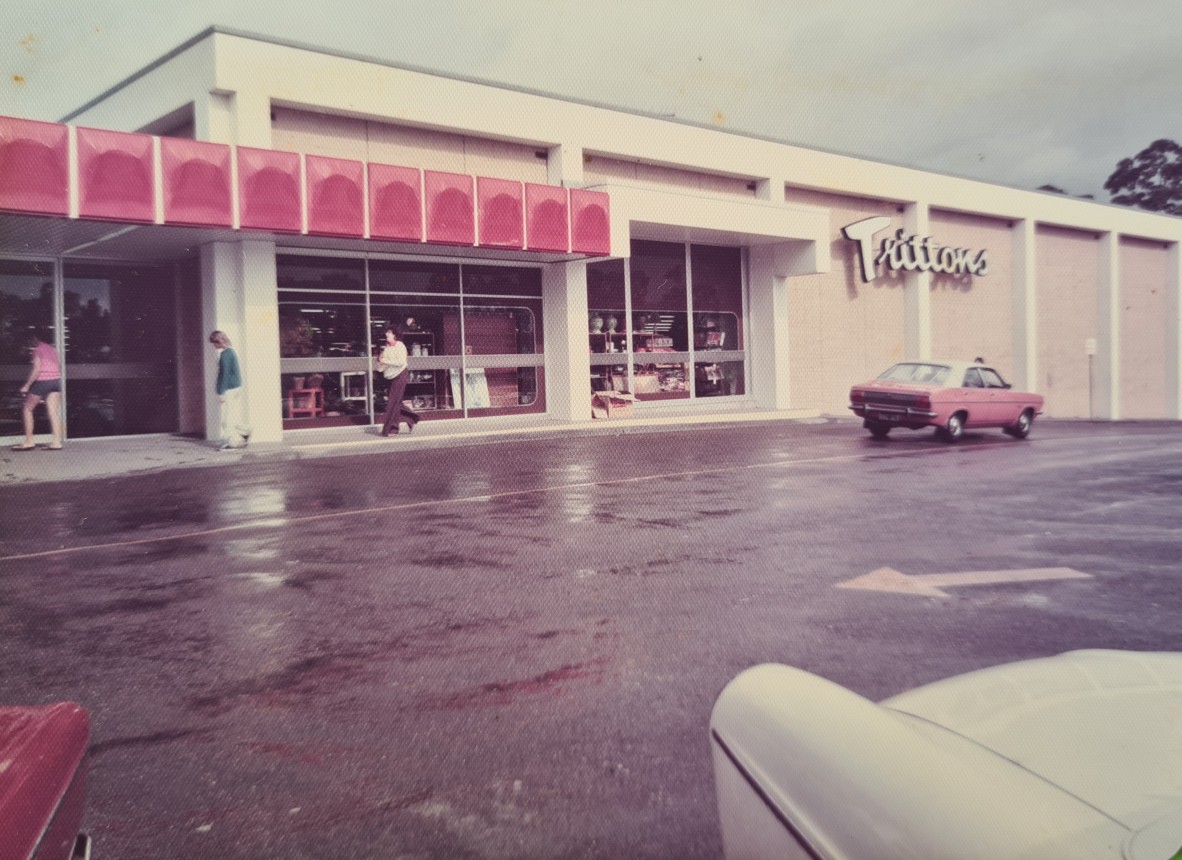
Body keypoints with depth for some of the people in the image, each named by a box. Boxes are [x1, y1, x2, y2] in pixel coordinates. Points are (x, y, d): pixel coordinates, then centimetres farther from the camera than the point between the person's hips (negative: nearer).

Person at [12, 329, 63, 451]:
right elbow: (59, 367, 15)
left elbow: (37, 369, -16)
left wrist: (27, 385, -14)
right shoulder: (52, 350, 15)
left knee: (27, 409, 7)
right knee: (53, 412, 3)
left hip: (42, 381, -6)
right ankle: (57, 442, -4)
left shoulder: (37, 350, -7)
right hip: (56, 380, 7)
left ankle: (29, 441, 5)